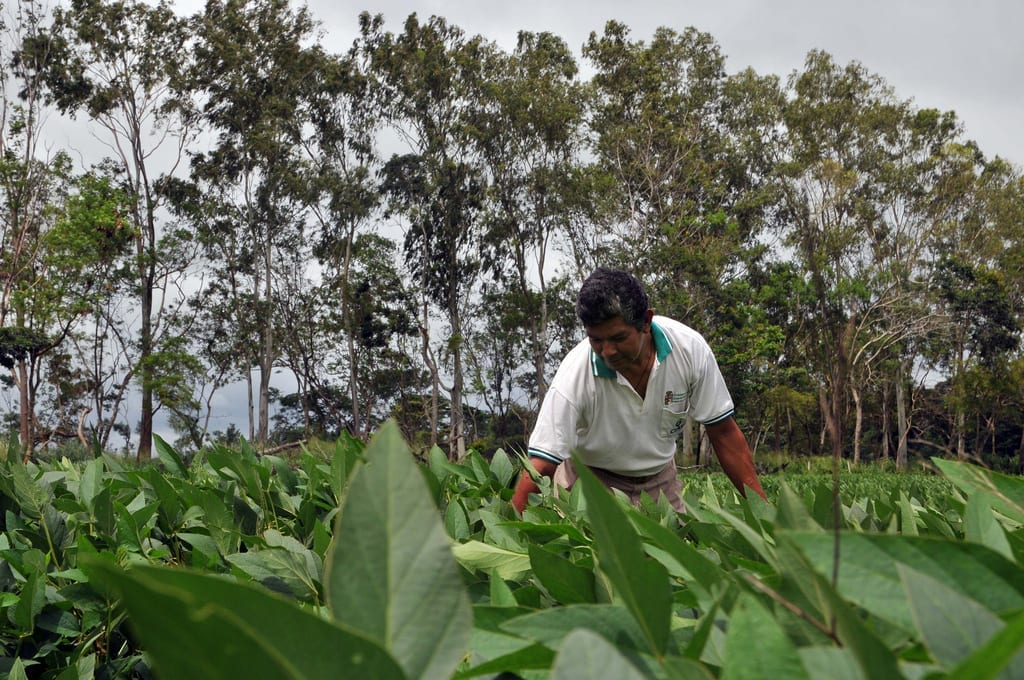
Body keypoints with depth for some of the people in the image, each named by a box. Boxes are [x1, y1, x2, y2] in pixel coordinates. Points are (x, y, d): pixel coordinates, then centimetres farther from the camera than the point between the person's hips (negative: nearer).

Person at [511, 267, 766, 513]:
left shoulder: (690, 348, -23)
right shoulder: (573, 376, -31)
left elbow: (724, 433, -12)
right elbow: (539, 468, -31)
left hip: (659, 477, 3)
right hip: (590, 480, -2)